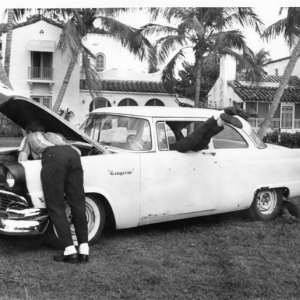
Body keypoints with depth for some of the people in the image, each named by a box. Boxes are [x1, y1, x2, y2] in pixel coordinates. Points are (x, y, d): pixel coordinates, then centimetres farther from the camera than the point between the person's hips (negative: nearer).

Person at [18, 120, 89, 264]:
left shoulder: (29, 138, 35)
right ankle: (84, 251, 2)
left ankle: (70, 251, -5)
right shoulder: (57, 135, 44)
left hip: (52, 156, -4)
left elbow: (22, 162, 24)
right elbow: (78, 151, 34)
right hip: (73, 154, 4)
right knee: (78, 205, 5)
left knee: (56, 207, 1)